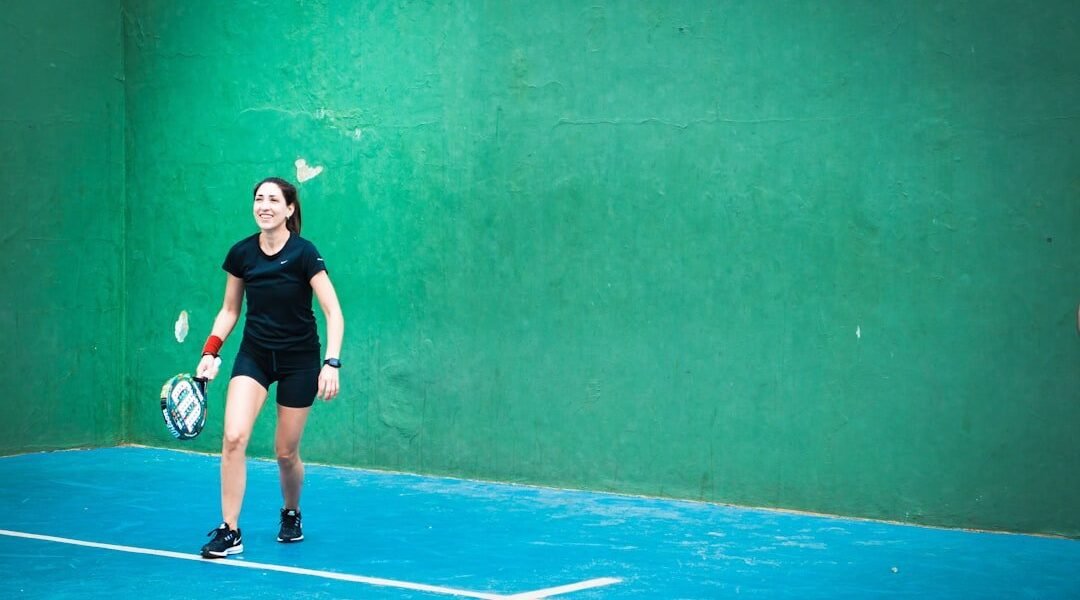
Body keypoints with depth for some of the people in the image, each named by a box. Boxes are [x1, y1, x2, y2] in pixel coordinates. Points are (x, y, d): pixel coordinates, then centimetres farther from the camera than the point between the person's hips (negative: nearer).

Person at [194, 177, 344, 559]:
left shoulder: (303, 253, -15)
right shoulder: (241, 253, -4)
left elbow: (333, 312, -15)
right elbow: (229, 309, 9)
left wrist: (332, 363, -25)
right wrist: (210, 351, -3)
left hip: (299, 359, -2)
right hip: (254, 355, 3)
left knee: (286, 452, 5)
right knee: (234, 437, -18)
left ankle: (291, 514, 35)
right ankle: (229, 531, -11)